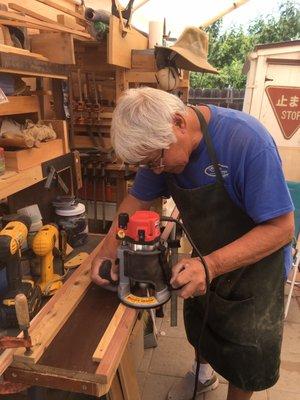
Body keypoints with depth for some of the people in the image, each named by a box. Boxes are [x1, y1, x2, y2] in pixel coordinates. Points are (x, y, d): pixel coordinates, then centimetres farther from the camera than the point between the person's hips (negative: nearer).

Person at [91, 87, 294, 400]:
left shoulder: (247, 141, -34)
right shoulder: (160, 144, -15)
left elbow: (280, 228, -31)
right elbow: (137, 200, -4)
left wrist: (211, 266, -40)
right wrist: (109, 247, -17)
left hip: (254, 262, -5)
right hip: (208, 258, 6)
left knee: (245, 357, 12)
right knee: (198, 325, 25)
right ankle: (204, 373, 57)